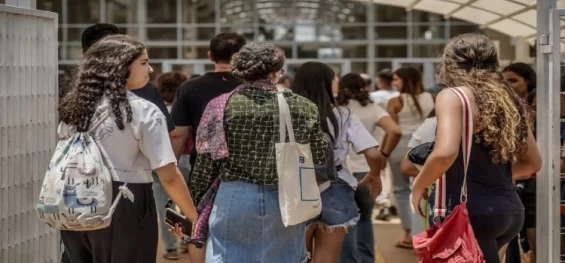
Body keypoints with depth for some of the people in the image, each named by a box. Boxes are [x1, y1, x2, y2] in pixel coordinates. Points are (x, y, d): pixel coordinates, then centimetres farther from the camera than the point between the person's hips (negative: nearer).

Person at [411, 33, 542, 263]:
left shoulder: (453, 96, -7)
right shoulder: (508, 100, 14)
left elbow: (445, 153, -23)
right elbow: (533, 163, 21)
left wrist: (418, 186, -6)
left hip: (473, 210, -8)